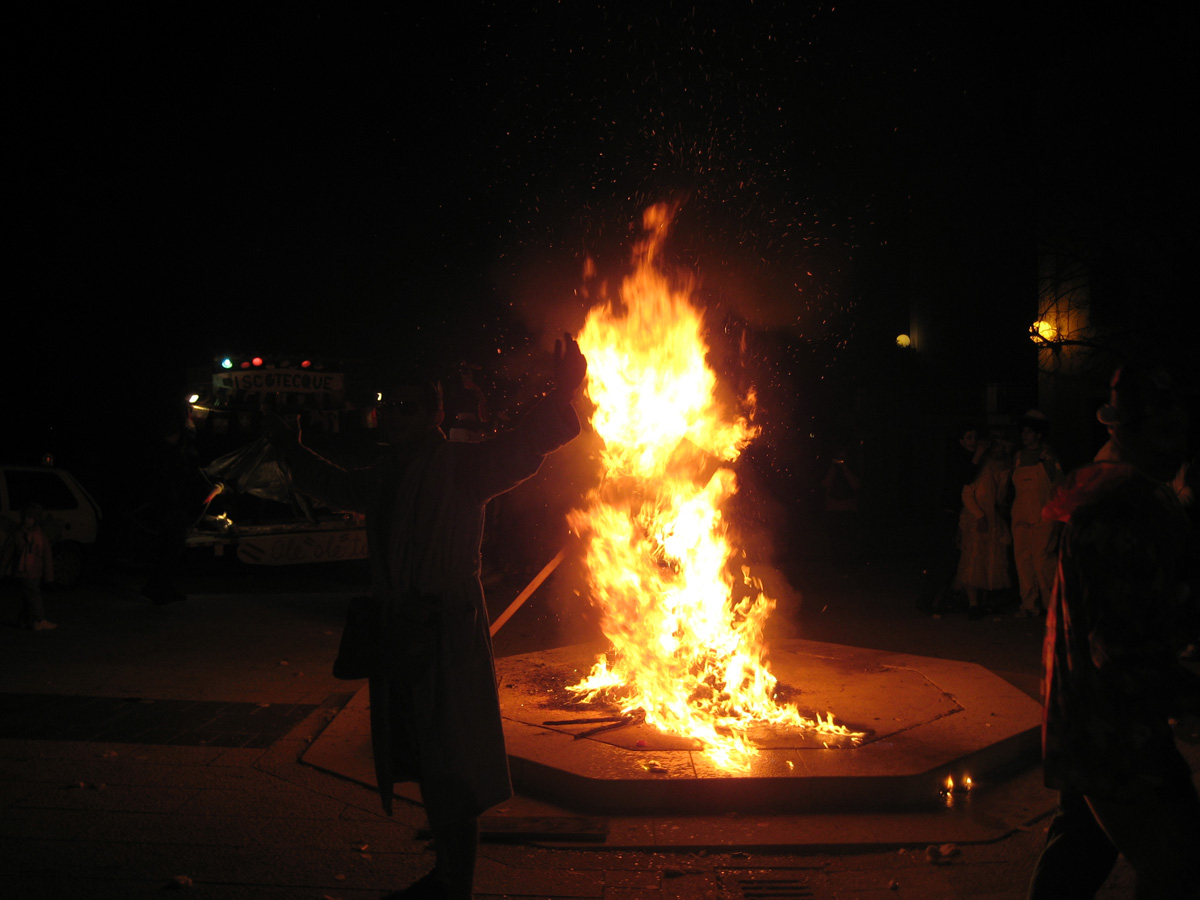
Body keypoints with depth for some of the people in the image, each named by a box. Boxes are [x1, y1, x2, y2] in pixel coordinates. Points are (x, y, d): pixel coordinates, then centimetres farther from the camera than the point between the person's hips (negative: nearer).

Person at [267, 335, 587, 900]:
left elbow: (518, 451, -23)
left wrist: (560, 398, -37)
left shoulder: (458, 465, -9)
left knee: (451, 771, -1)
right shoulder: (388, 474, 13)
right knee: (426, 764, 18)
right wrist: (293, 453, 38)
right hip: (400, 635, 8)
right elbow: (339, 488, 33)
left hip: (447, 636, -8)